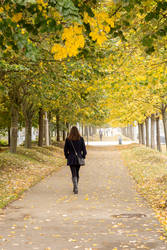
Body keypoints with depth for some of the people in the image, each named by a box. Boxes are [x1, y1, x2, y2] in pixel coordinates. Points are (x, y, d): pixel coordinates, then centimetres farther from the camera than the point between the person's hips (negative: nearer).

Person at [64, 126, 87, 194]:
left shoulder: (68, 139, -5)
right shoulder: (81, 139, -3)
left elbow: (65, 150, -1)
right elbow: (84, 149, -2)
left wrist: (67, 157, 13)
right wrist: (83, 157, 10)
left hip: (71, 159, -2)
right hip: (79, 158, 2)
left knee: (74, 174, -4)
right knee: (77, 173, 18)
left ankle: (76, 188, -22)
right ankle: (75, 188, 30)